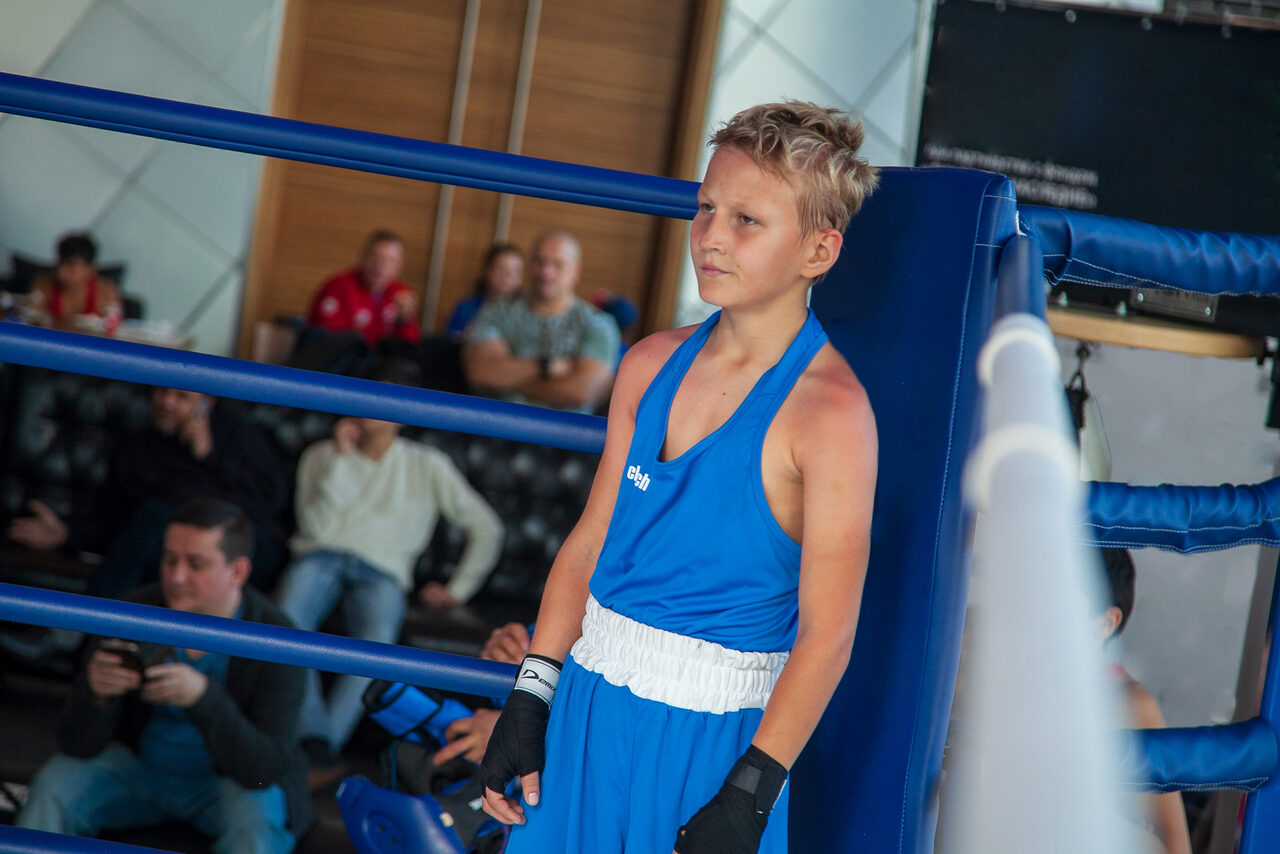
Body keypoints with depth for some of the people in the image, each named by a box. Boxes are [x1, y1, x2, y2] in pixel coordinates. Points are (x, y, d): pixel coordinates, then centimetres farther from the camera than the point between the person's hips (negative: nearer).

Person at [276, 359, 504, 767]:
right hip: (320, 559, 1)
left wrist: (457, 589, 11)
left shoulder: (426, 466, 16)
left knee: (377, 639, -38)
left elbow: (487, 528, 18)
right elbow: (316, 526, 4)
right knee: (285, 622, -36)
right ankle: (313, 729, -41)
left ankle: (323, 744, -45)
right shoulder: (321, 456, 20)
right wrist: (341, 458, 1)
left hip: (380, 572, -1)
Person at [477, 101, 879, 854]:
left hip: (711, 736, -5)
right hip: (589, 708, 5)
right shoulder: (650, 365, 5)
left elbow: (827, 635, -16)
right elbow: (590, 543, 10)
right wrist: (529, 702, 6)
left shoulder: (829, 410, -14)